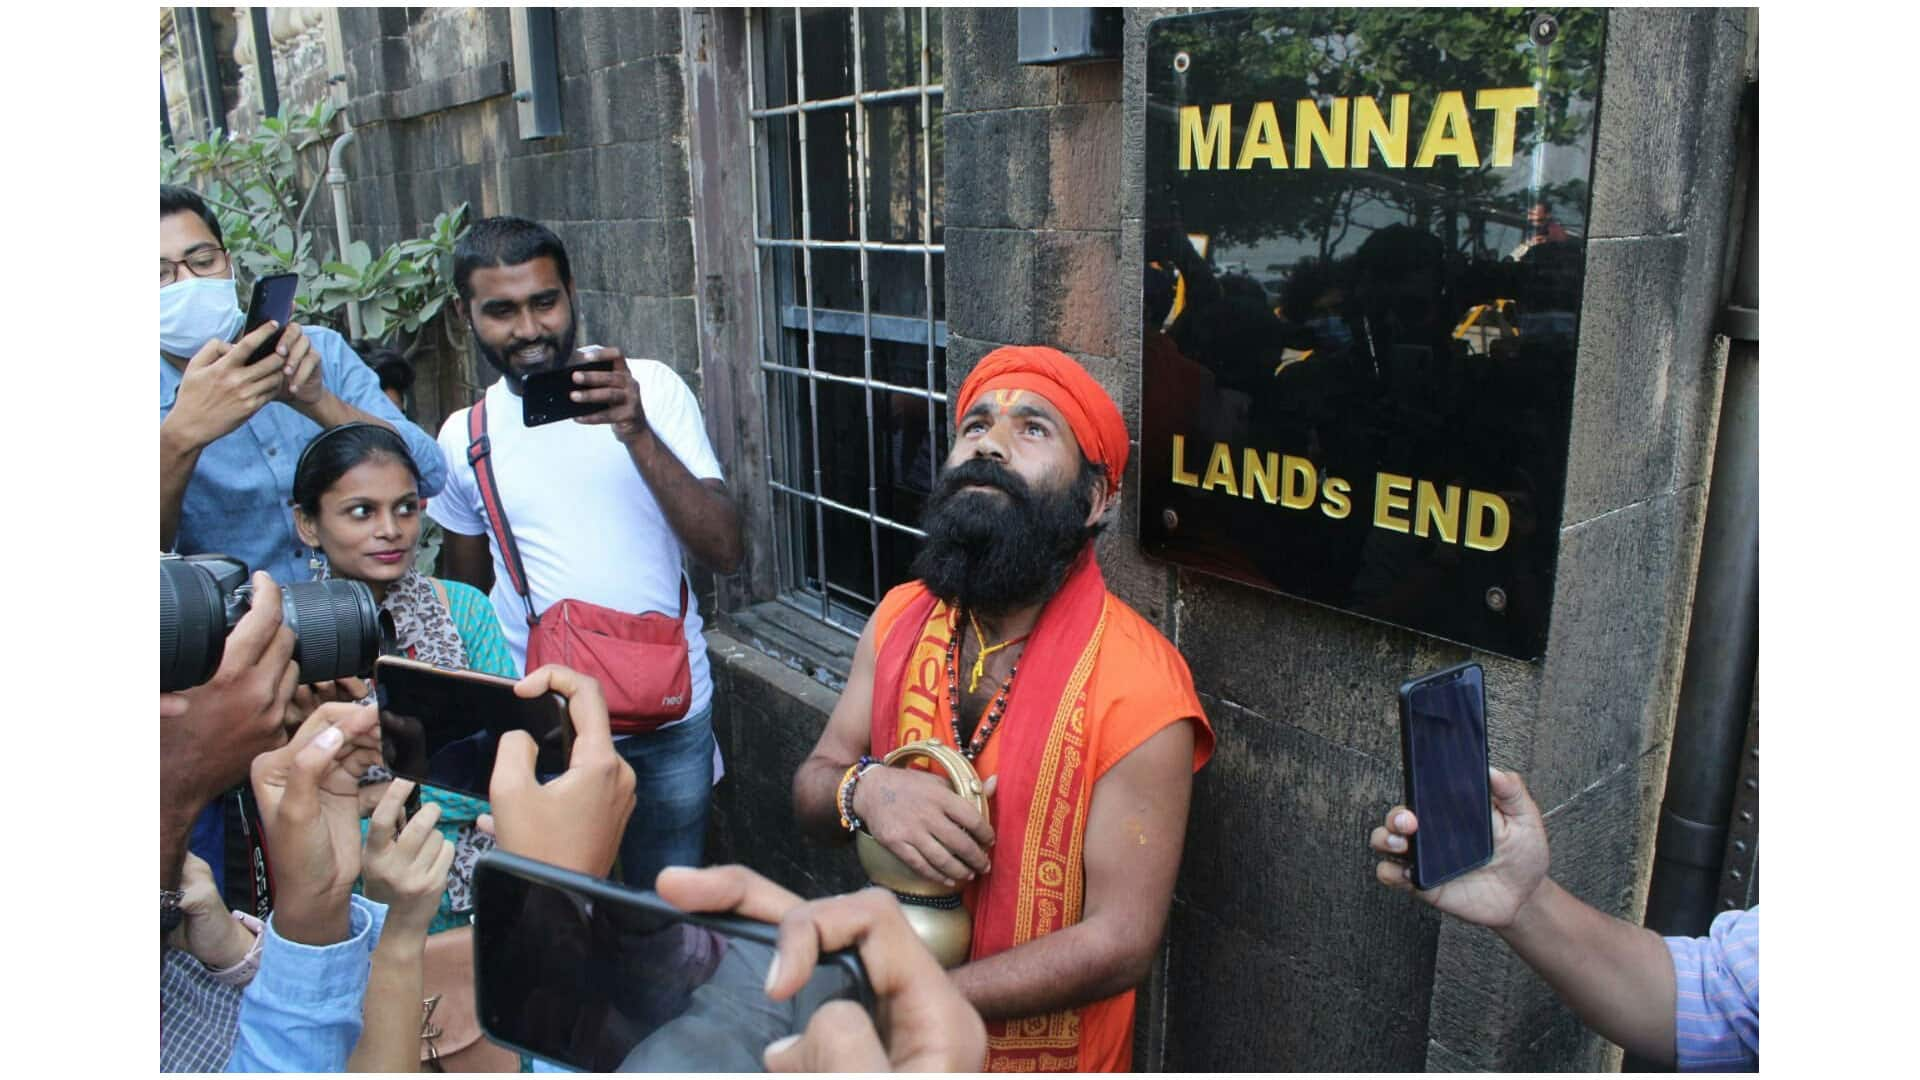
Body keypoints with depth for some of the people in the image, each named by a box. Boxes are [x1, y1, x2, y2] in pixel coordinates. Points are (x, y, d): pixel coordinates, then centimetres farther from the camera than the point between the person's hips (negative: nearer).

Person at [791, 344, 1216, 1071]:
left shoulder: (1139, 686, -25)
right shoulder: (899, 617, -8)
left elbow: (1120, 943, -22)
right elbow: (811, 788, -2)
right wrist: (864, 790, -25)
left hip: (1044, 1053, -4)